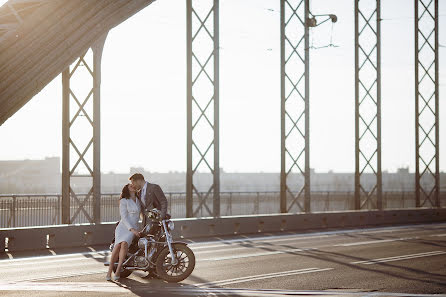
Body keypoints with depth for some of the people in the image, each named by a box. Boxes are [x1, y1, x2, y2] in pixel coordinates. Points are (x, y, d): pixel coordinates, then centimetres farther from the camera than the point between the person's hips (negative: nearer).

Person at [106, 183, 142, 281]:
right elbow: (124, 217, -8)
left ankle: (118, 272, -29)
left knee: (124, 244, -29)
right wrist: (132, 229, -19)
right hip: (123, 226, -2)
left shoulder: (139, 201, 18)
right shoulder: (124, 201, 2)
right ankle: (109, 272, -24)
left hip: (134, 228, 2)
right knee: (118, 245, -29)